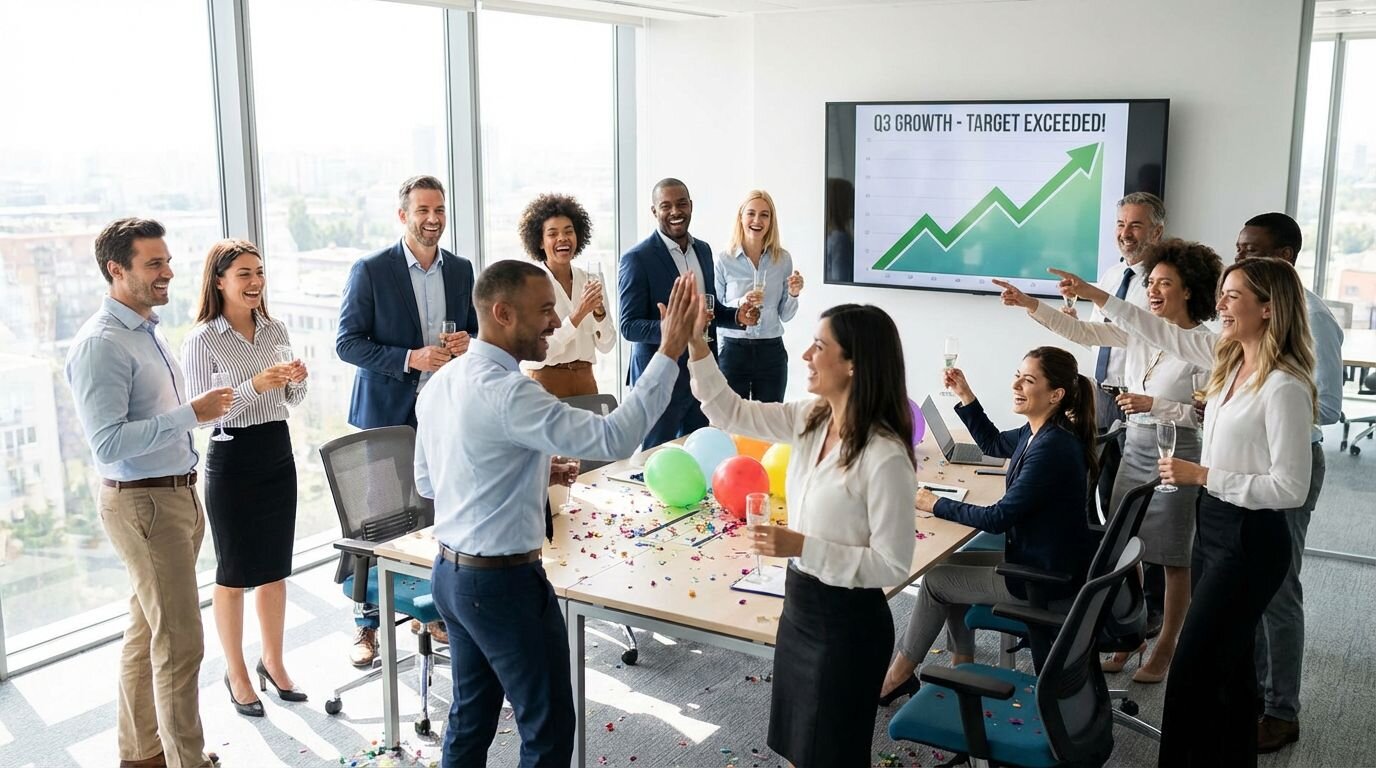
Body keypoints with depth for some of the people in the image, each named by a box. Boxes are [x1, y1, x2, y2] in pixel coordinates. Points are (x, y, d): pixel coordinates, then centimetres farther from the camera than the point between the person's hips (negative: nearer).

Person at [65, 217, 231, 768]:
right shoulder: (100, 345, -18)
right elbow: (108, 442, -24)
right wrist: (192, 413, -25)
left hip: (176, 494, 9)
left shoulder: (147, 331, 12)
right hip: (143, 504, -9)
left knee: (147, 631, 18)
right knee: (180, 643, -5)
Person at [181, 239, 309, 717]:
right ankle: (236, 672, 24)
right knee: (234, 574, 8)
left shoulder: (276, 331, 5)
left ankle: (273, 661, 30)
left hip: (278, 455, 5)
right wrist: (254, 386, -25)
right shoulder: (202, 341, -11)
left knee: (275, 569, 14)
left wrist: (297, 380, -9)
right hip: (232, 462, -5)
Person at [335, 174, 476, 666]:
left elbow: (476, 330, 18)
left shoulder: (461, 270, 7)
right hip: (387, 414, -4)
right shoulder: (371, 271, -7)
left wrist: (468, 343, -7)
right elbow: (347, 342, -8)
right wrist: (409, 359, -20)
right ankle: (368, 625, 16)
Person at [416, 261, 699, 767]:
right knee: (549, 727, 7)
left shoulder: (442, 383, 4)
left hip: (451, 573, 9)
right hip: (505, 582, -9)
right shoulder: (506, 392, -24)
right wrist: (670, 352, -26)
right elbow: (613, 439, -30)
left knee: (471, 716, 21)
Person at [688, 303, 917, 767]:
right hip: (799, 604, 8)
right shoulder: (811, 419, -3)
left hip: (847, 622, -7)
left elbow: (892, 566, -22)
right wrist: (696, 347, -8)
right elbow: (731, 413, 4)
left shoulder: (885, 457, -25)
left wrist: (802, 547, -27)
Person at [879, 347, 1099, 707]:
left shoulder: (1052, 448, -29)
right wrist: (965, 395, 7)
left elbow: (998, 518, -25)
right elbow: (993, 443, 21)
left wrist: (935, 505, -13)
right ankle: (963, 664, 29)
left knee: (935, 578, 4)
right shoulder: (1039, 432, 0)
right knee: (955, 563, 21)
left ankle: (898, 675, 24)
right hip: (1042, 560, 9)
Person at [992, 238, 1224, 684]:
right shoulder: (1139, 331, 5)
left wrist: (1154, 405, -24)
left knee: (1172, 558, 6)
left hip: (1176, 455, -7)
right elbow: (1081, 332, 1)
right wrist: (1031, 306, -8)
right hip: (1135, 449, 7)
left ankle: (1165, 648, 20)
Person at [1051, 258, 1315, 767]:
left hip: (1250, 540, -9)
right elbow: (1161, 332, 16)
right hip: (1213, 524, 9)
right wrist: (1095, 296, 15)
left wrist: (1201, 475, -20)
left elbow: (1290, 488, -22)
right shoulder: (1228, 357, 3)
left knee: (1192, 667, -3)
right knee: (1226, 661, 19)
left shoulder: (1285, 387, -22)